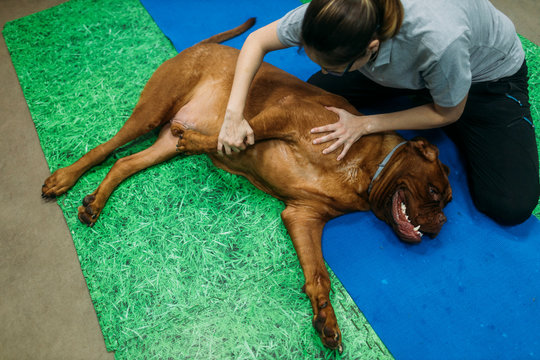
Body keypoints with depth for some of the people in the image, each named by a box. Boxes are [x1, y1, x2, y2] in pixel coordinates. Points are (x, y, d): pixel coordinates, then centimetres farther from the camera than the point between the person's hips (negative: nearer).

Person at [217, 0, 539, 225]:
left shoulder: (439, 40, -45)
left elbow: (448, 114, -24)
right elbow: (257, 41, -18)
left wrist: (365, 124, -30)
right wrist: (234, 114, -28)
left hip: (487, 74, -3)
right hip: (398, 66, 4)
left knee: (511, 207, -11)